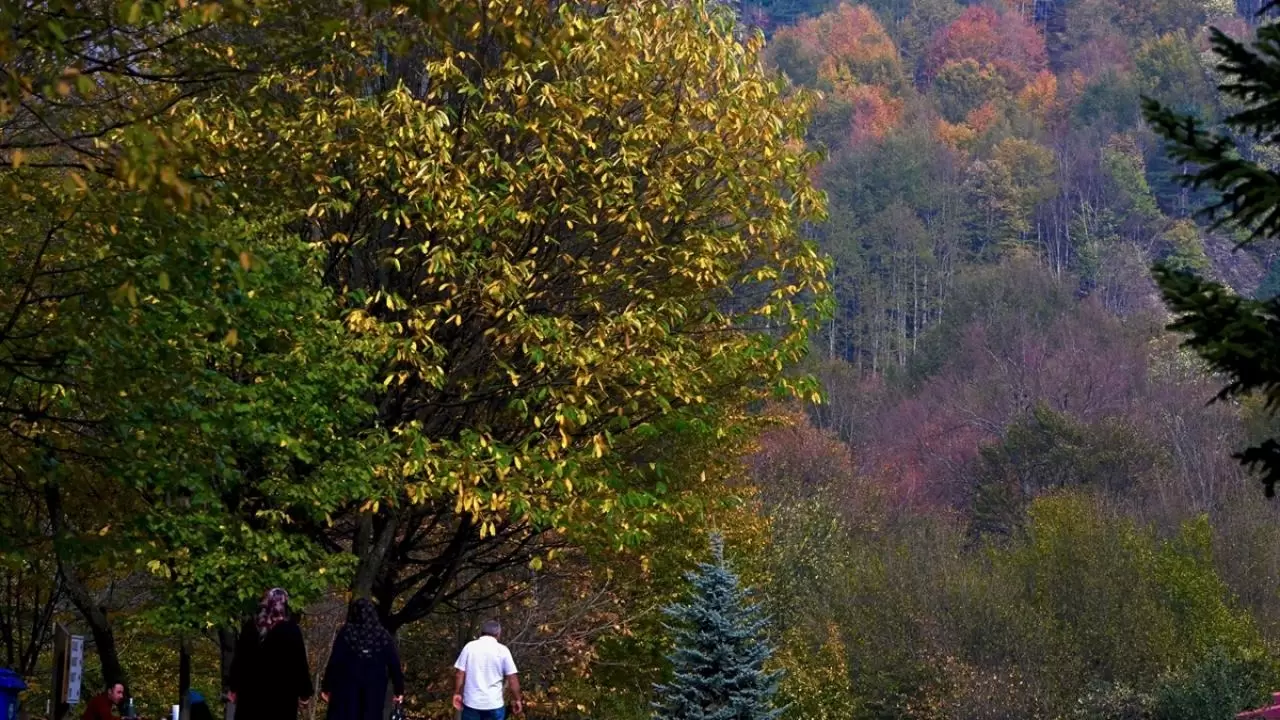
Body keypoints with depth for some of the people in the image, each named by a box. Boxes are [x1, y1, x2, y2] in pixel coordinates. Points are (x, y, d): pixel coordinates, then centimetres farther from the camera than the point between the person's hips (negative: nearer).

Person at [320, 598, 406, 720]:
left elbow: (334, 662, -5)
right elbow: (394, 664, 1)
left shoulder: (346, 633, -3)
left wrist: (326, 687, 1)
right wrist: (399, 690, 8)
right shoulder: (383, 635, 2)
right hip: (374, 689, 1)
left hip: (347, 688, -1)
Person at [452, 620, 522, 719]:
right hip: (494, 704, -1)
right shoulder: (502, 650, -4)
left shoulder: (470, 647, -1)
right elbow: (512, 679, -4)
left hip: (472, 703, 1)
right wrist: (517, 699, 6)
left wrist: (457, 693, 8)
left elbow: (460, 674, -2)